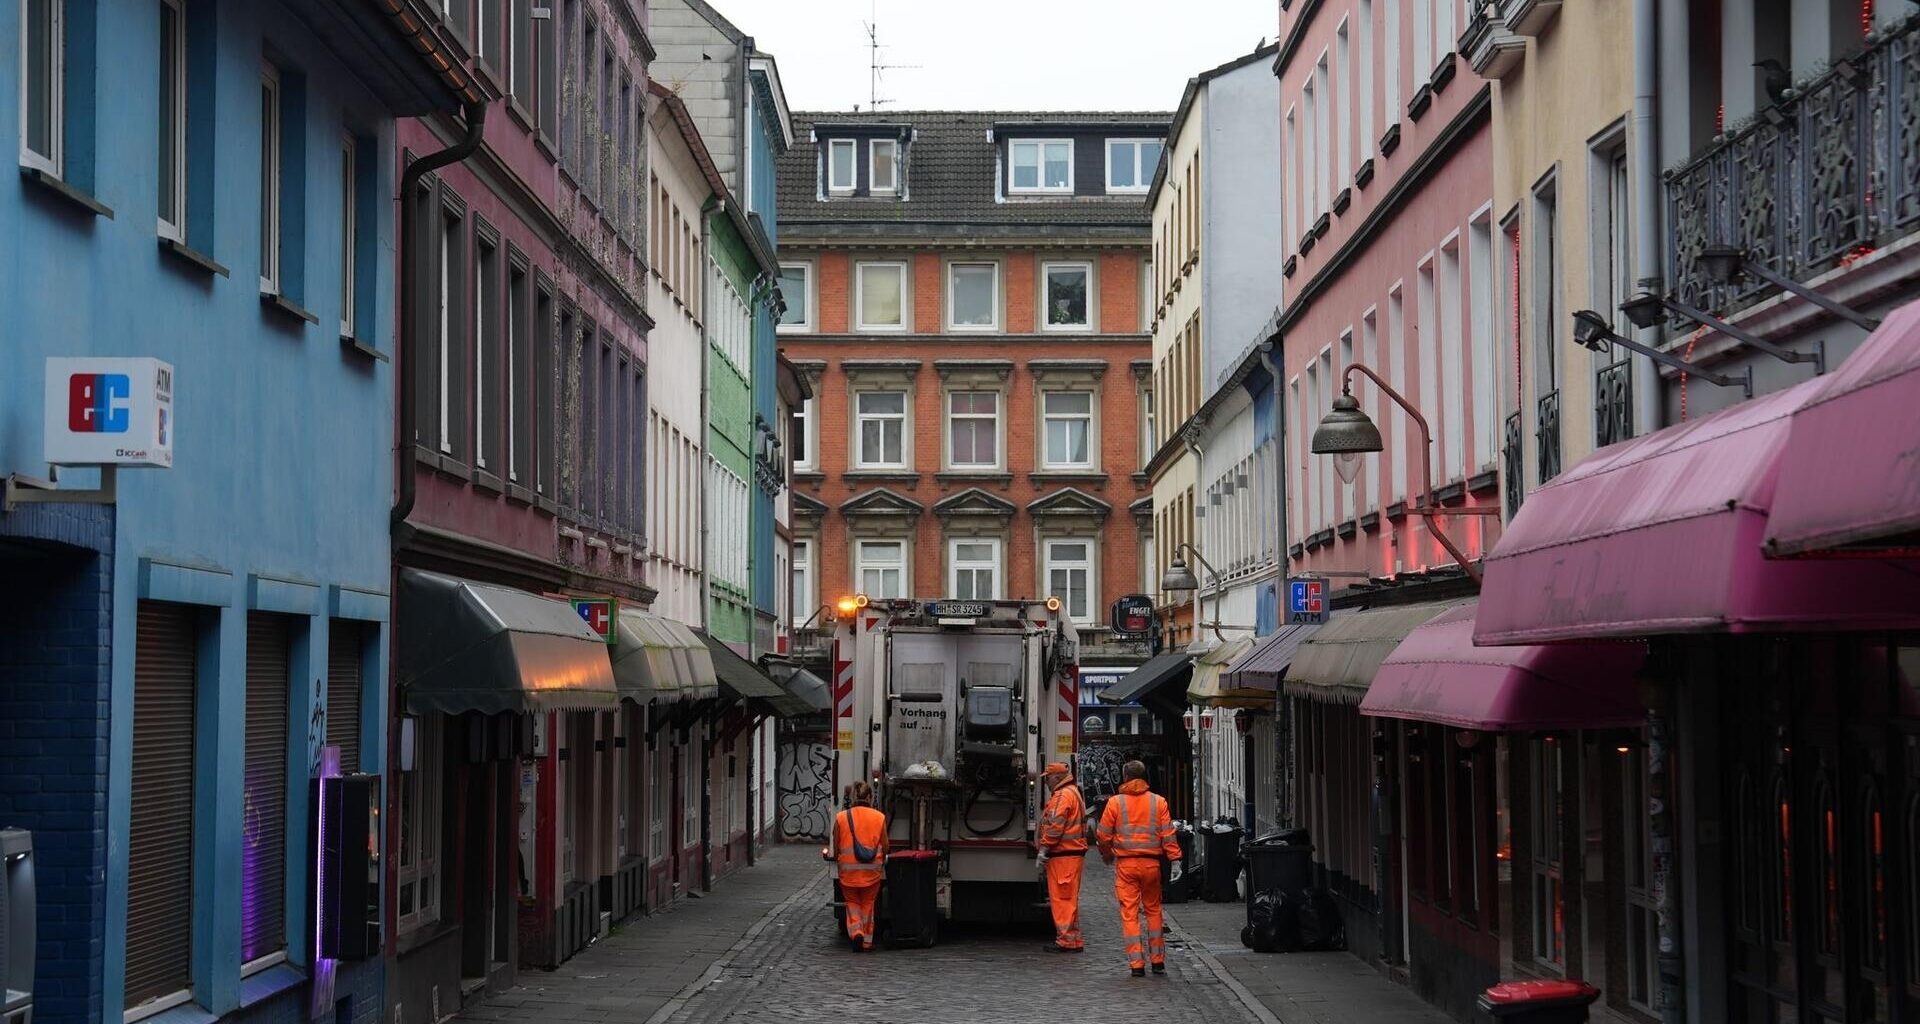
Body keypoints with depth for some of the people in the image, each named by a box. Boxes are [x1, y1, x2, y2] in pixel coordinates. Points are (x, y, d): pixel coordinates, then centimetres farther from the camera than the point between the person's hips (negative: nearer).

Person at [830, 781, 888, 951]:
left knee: (852, 902, 15)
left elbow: (836, 848, 1)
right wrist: (882, 861, 21)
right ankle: (867, 941, 15)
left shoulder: (841, 818, -5)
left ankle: (856, 931, -7)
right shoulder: (879, 817, -3)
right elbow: (885, 846, 2)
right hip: (872, 870, 1)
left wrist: (836, 857, 22)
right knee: (868, 904, 15)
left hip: (848, 869, -1)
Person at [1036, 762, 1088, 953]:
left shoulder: (1062, 796, -12)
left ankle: (1066, 940, -9)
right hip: (1074, 852, 11)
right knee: (1069, 898, 14)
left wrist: (1044, 847, -17)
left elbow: (1055, 825, -20)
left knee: (1062, 897, -8)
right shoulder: (1073, 793, 22)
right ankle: (1074, 940, 18)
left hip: (1063, 855, -11)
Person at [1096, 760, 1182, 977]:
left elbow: (1104, 836, 2)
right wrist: (1175, 858, 1)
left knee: (1129, 913, 1)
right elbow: (1168, 835, -2)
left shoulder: (1115, 802, -2)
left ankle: (1136, 964, -2)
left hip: (1125, 864, -2)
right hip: (1151, 863, 2)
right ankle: (1158, 961, 18)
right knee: (1153, 910, 15)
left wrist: (1107, 855, 20)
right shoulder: (1158, 802, 2)